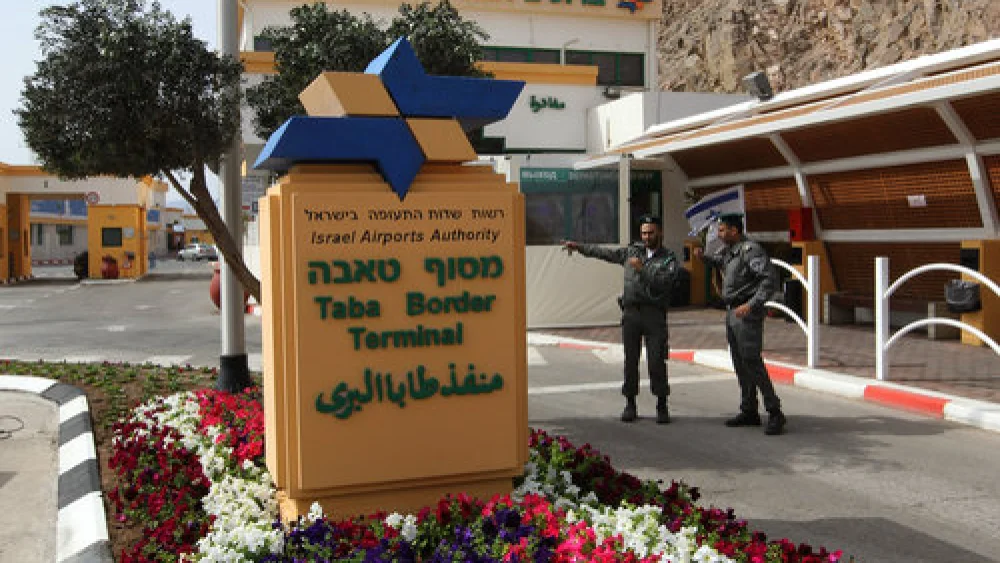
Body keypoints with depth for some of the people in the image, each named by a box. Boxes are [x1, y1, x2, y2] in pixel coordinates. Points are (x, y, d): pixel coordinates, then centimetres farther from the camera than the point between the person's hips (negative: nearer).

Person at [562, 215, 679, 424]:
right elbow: (605, 253, 20)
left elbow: (663, 282, -12)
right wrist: (579, 247, 20)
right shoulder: (632, 251, 15)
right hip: (631, 312, 3)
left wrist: (642, 269, -18)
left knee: (657, 361, -6)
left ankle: (662, 406, 5)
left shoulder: (669, 259, 4)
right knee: (630, 360, 4)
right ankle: (630, 405, 13)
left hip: (655, 314, -3)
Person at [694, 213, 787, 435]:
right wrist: (703, 256, 13)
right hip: (731, 312, 9)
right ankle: (749, 412, 18)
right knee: (739, 364, 11)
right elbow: (717, 261, 34)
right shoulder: (727, 250, 12)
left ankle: (775, 413, -7)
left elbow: (769, 281, -23)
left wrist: (751, 305, -31)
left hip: (747, 314, -9)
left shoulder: (751, 250, -16)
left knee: (752, 362, -12)